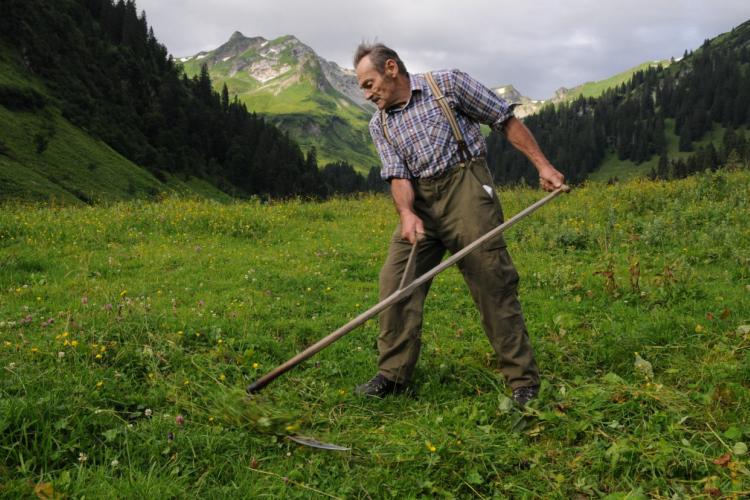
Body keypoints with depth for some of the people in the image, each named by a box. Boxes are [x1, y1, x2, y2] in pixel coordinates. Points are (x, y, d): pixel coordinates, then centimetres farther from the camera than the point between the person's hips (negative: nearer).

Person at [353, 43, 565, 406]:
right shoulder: (380, 124, 12)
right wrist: (406, 213, -20)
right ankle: (393, 374, 6)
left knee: (493, 283, -8)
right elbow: (397, 175, 1)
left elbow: (505, 120, 3)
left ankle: (523, 381, 1)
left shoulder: (448, 84, 0)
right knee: (394, 281, -5)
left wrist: (543, 165, -2)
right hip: (419, 201, 5)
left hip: (465, 188, -5)